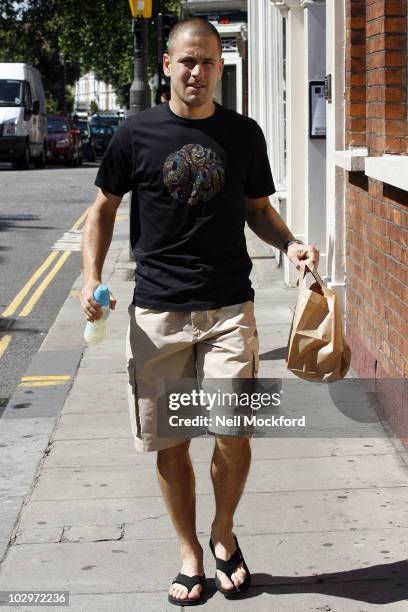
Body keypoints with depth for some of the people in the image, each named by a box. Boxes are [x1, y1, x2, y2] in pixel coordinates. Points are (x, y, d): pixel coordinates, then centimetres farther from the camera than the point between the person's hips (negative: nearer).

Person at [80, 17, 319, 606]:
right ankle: (190, 553, 25)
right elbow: (103, 209, 10)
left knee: (234, 435, -9)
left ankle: (224, 533, 20)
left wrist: (290, 243, -4)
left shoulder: (243, 134, 5)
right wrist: (91, 279, -3)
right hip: (156, 313, 0)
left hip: (229, 308, 0)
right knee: (169, 444, 6)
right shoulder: (137, 133, 2)